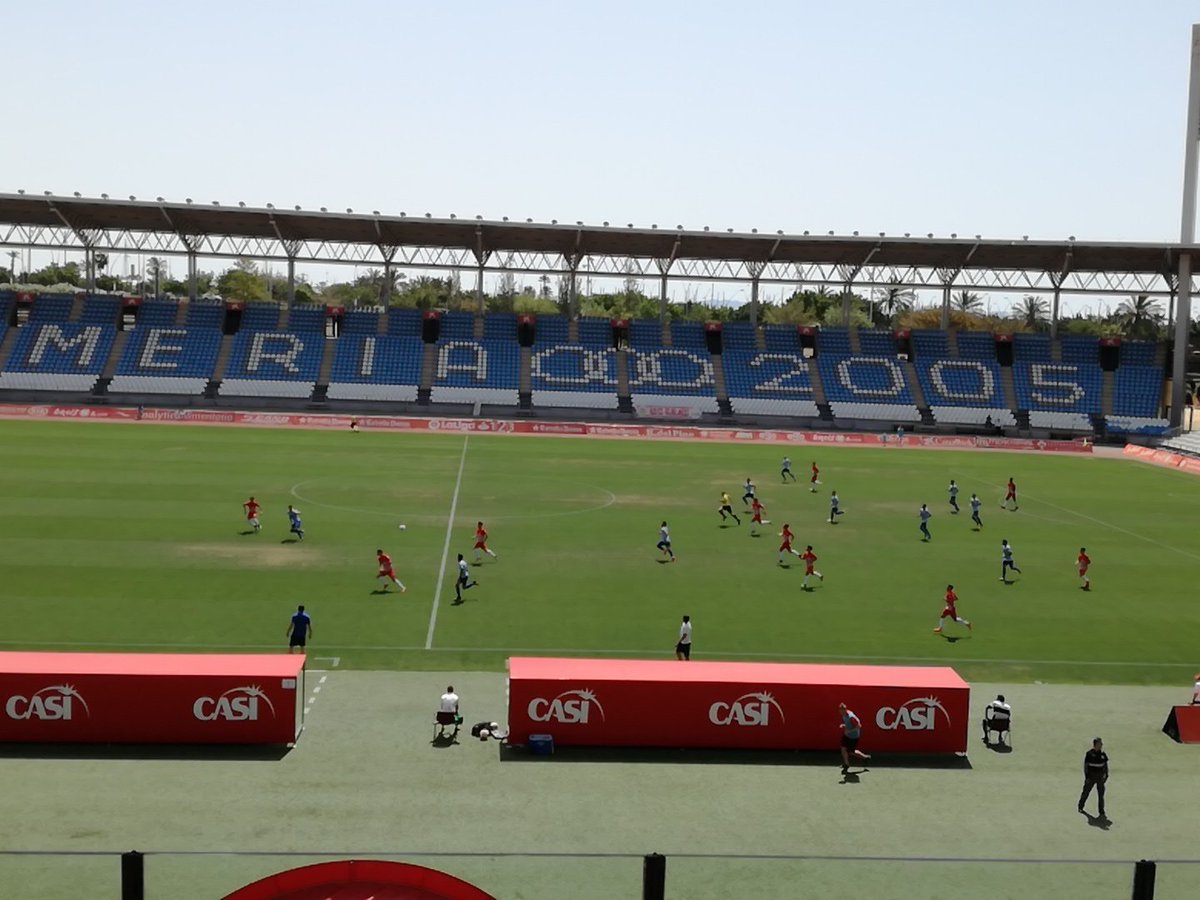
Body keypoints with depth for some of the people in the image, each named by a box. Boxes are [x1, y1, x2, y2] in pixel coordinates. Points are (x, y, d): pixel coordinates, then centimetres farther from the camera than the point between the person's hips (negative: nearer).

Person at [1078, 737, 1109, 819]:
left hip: (1100, 777, 3)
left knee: (1101, 794, -1)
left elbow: (1105, 765, 10)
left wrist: (1106, 775, 4)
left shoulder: (1103, 754, 1)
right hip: (1091, 776, -3)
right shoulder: (1089, 754, -12)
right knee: (1086, 792, 11)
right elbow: (1085, 765, -11)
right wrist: (1086, 777, -14)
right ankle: (1080, 807, 33)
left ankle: (1102, 813, 3)